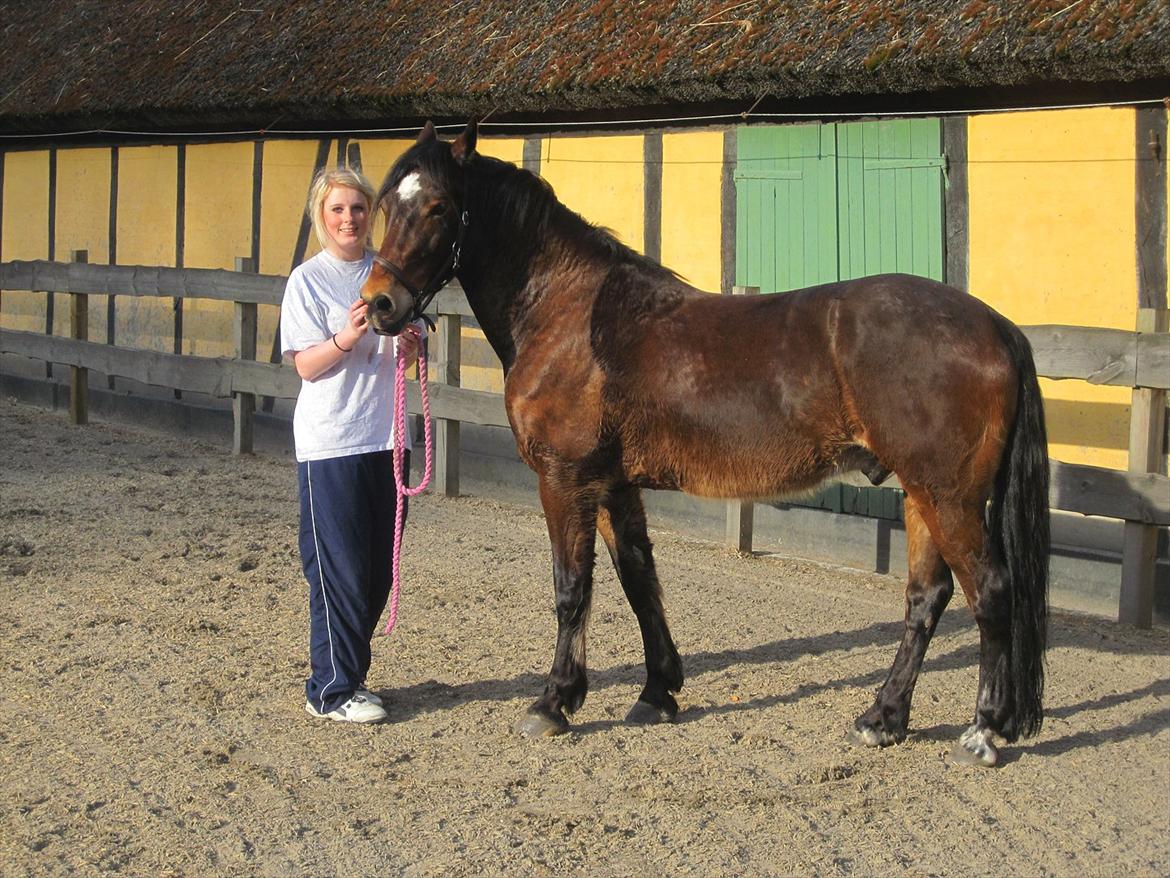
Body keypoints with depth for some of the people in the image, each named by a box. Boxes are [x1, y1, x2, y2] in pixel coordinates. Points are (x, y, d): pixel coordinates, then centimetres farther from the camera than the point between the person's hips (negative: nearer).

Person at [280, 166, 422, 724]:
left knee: (379, 567, 10)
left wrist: (410, 347, -7)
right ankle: (331, 689, 5)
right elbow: (306, 365, -9)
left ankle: (348, 672, 23)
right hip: (330, 442, -5)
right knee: (339, 568, -3)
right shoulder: (308, 280, -4)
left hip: (385, 436, 5)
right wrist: (347, 337, -26)